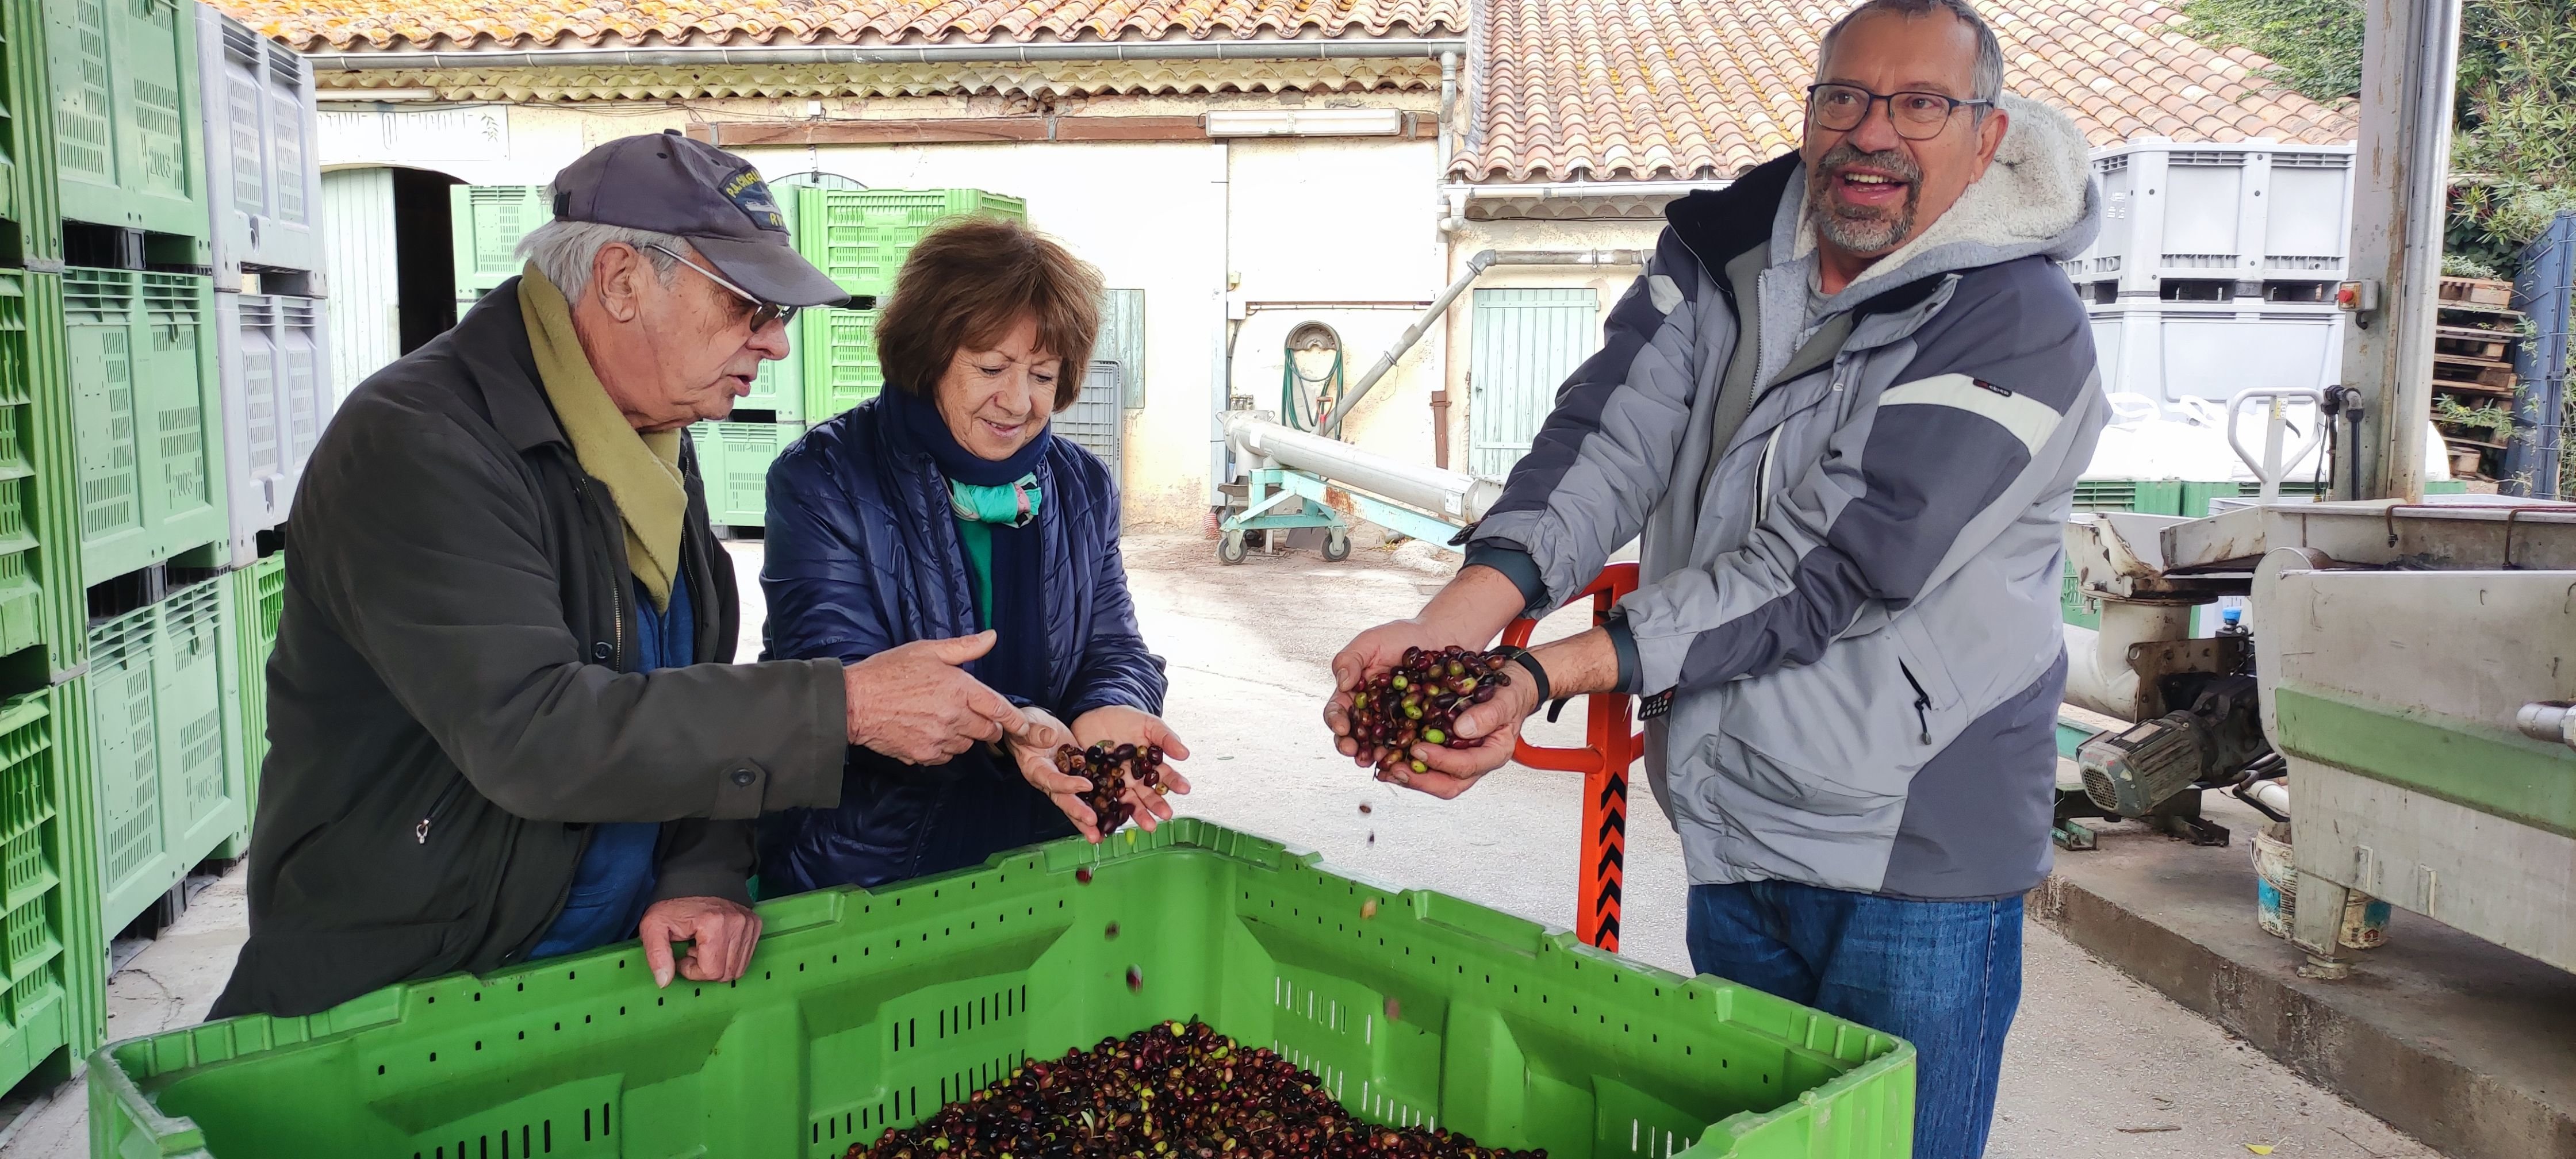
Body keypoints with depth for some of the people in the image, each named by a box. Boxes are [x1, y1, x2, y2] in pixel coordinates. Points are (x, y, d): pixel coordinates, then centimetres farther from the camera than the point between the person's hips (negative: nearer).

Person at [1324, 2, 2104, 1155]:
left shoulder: (2022, 331, -17)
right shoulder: (1718, 251, 0)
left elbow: (1822, 570, -25)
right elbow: (1609, 440, -14)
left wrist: (1545, 676, -34)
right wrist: (1448, 625, -32)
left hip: (1915, 854, -5)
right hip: (1728, 833, 5)